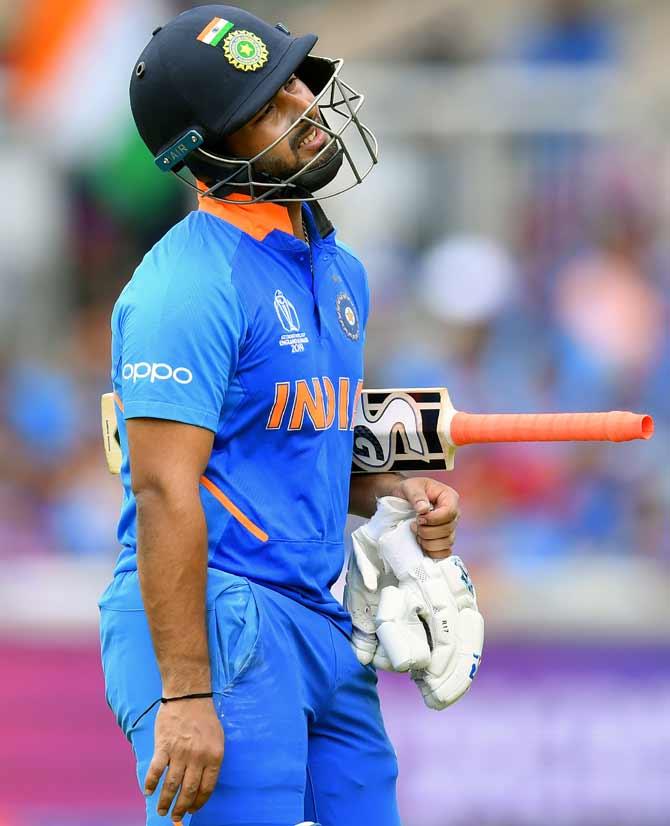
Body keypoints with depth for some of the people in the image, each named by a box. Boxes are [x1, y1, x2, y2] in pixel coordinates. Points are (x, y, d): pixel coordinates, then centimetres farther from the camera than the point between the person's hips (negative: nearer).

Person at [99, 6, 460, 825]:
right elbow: (165, 493, -19)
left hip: (319, 629, 9)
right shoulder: (189, 284, -13)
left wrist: (392, 493, 6)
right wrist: (185, 696, -24)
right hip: (217, 624, -9)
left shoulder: (337, 270, 16)